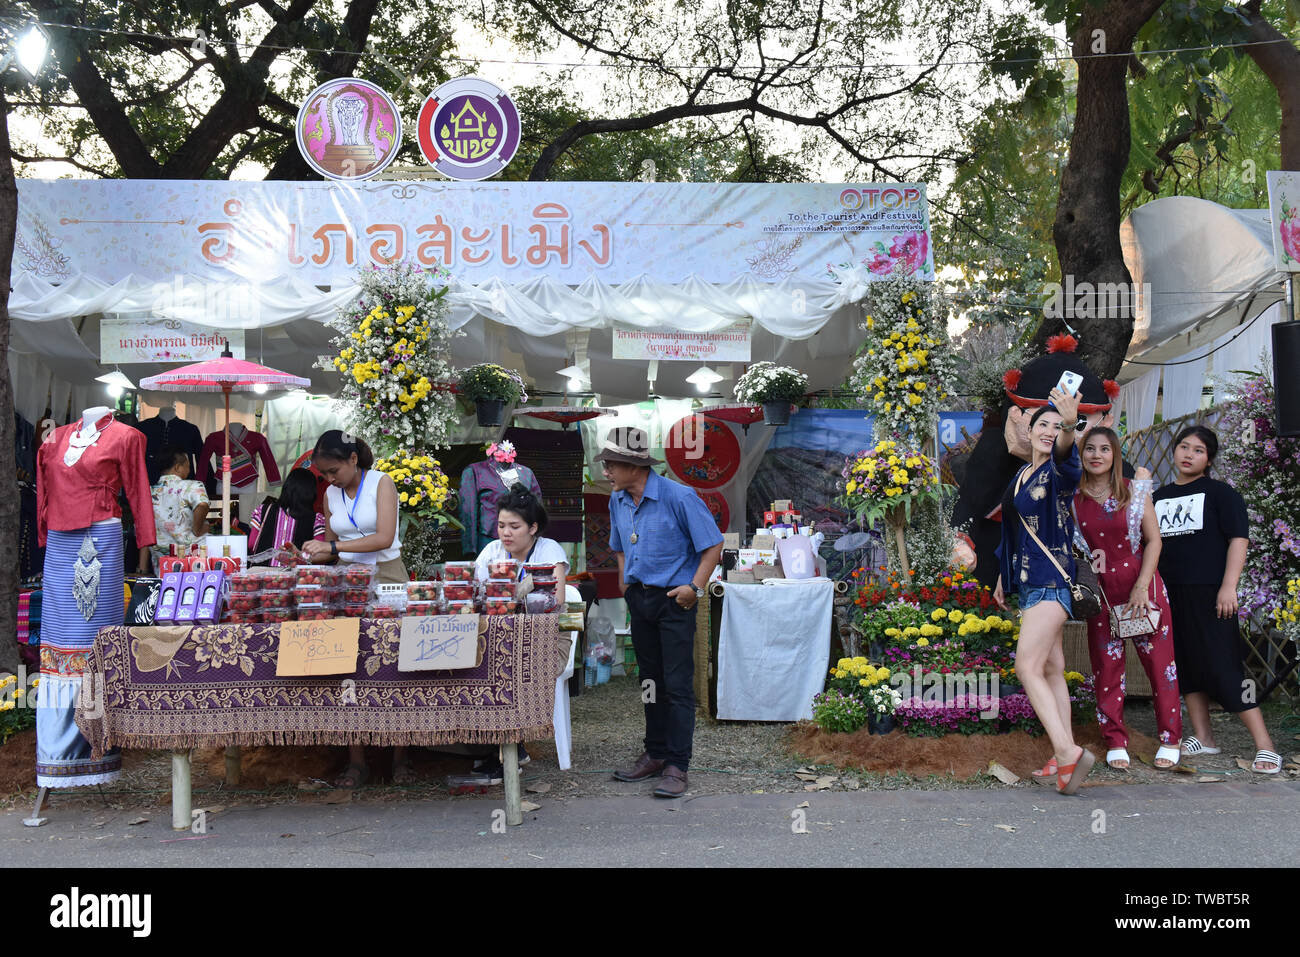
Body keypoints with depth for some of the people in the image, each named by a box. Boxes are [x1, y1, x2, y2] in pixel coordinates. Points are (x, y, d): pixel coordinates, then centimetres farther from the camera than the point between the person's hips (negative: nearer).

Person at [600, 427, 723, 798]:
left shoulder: (678, 497, -16)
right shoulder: (617, 501, 7)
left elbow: (713, 545, -11)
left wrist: (694, 587, -17)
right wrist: (625, 581, 11)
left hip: (674, 600, -7)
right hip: (639, 598, 7)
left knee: (678, 684, -5)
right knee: (650, 680, 15)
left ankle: (677, 766, -2)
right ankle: (655, 754, 25)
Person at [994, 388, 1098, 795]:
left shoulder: (1059, 472, -7)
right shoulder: (1021, 476, 16)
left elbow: (1065, 457, -34)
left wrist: (1070, 426, -55)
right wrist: (1003, 577, 26)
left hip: (1052, 581, -8)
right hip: (1029, 582, 8)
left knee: (1027, 666, -17)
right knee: (1051, 669, 8)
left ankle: (1066, 752, -17)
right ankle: (1066, 755, 12)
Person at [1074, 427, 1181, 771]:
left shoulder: (1134, 491, 0)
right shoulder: (1074, 498, 3)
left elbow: (1153, 540, -3)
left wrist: (1141, 586, -11)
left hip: (1141, 585, -1)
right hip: (1099, 590, 1)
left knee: (1158, 660, 1)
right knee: (1107, 666, 3)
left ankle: (1170, 740, 12)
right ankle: (1115, 742, 13)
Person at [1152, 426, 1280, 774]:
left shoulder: (1220, 493, -1)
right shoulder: (1160, 496, 14)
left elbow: (1239, 538, -7)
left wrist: (1228, 586, -16)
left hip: (1208, 593, -6)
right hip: (1169, 592, 6)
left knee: (1222, 668, -10)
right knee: (1186, 667, 10)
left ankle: (1264, 745, -4)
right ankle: (1203, 737, 20)